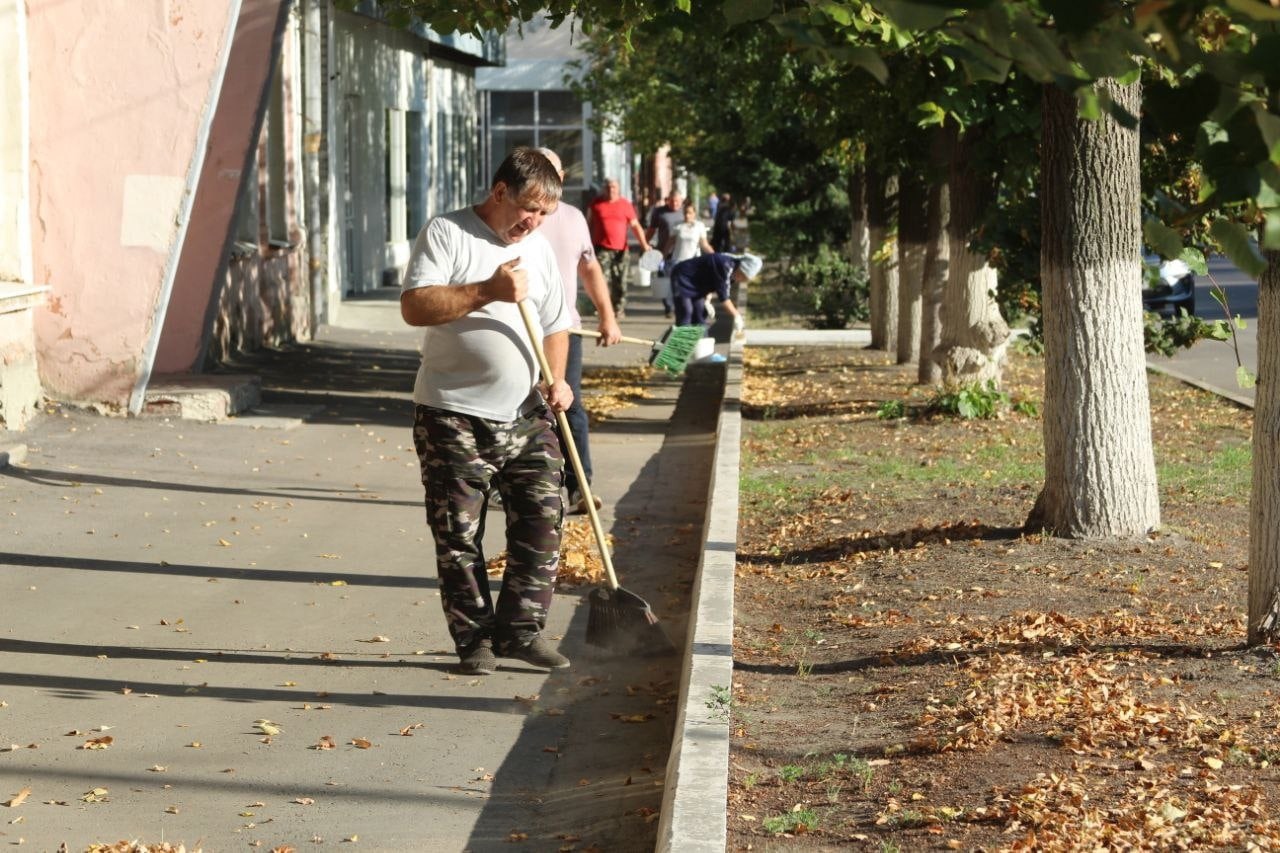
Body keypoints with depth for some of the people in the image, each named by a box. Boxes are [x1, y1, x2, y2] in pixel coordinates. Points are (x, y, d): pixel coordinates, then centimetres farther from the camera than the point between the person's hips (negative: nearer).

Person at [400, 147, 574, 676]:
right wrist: (488, 291, -23)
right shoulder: (446, 234, -5)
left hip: (526, 415, 5)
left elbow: (555, 325, 20)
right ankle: (474, 639, 12)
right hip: (453, 415, -5)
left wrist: (556, 379, 2)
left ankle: (520, 629, 9)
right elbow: (414, 307, -16)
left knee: (543, 519, -1)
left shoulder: (539, 247, 14)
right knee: (459, 535, 1)